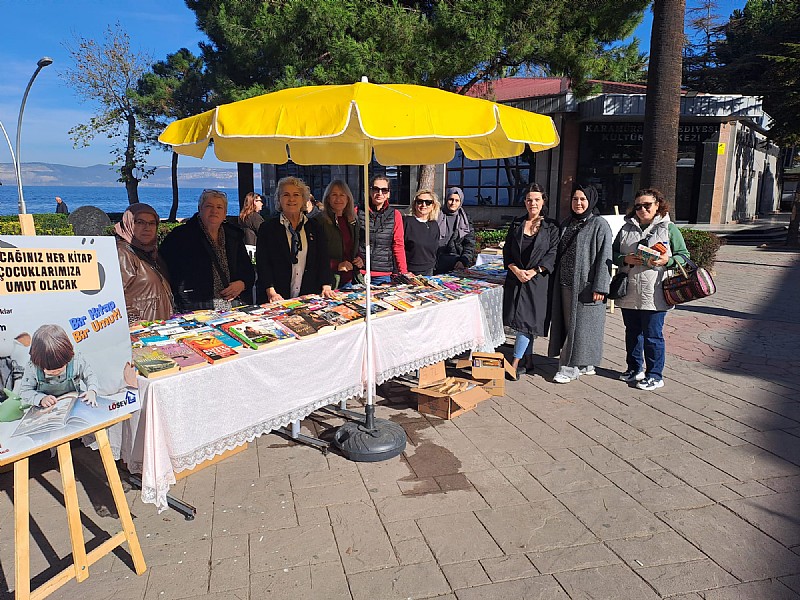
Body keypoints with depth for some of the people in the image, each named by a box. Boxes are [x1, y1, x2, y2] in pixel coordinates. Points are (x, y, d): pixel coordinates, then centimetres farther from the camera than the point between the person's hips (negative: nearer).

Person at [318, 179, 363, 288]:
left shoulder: (352, 222, 13)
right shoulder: (320, 221, -8)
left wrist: (359, 260, 4)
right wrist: (336, 266, -22)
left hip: (349, 281, 6)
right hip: (330, 282, -6)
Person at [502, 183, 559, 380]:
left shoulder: (550, 227, 2)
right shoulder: (516, 224, 11)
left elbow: (552, 254, -4)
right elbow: (507, 251, 7)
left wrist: (532, 272, -15)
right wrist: (516, 270, -9)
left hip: (537, 280, -3)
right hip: (515, 278, 3)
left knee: (526, 319, -8)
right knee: (522, 321, 7)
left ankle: (515, 363, -5)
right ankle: (528, 361, 18)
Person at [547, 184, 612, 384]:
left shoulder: (599, 225, -7)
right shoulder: (567, 223, 14)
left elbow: (604, 257, -13)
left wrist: (599, 287, -18)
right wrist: (556, 280, 15)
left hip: (585, 285, -7)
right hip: (565, 283, 7)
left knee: (580, 325, -2)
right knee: (567, 323, 10)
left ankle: (570, 368, 4)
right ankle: (584, 365, 22)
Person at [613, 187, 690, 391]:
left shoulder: (669, 228, 2)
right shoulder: (627, 228, 11)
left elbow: (684, 255, 2)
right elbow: (614, 254, 11)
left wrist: (667, 261, -17)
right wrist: (626, 259, -9)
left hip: (654, 295, -4)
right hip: (629, 293, 4)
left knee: (652, 336, 0)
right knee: (632, 332, 15)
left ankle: (655, 375, 12)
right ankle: (634, 369, 30)